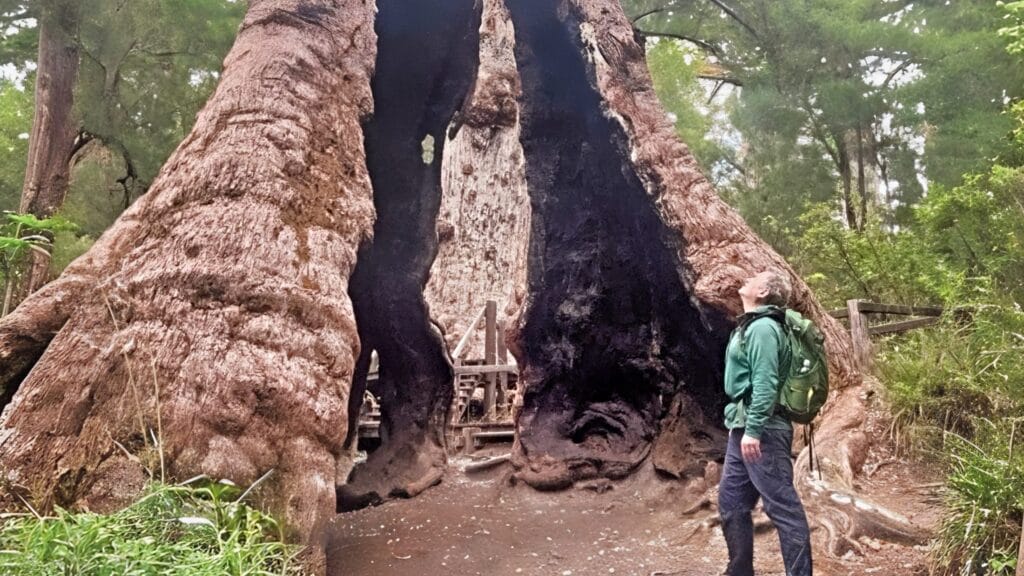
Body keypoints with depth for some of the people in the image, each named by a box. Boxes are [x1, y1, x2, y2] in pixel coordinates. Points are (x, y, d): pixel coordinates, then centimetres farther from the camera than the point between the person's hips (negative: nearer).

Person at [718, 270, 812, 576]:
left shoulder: (762, 327, -14)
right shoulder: (749, 326, 16)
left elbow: (765, 384, -22)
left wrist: (753, 430, -24)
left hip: (762, 430, -10)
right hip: (743, 428, 10)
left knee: (782, 506, -3)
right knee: (731, 501, 15)